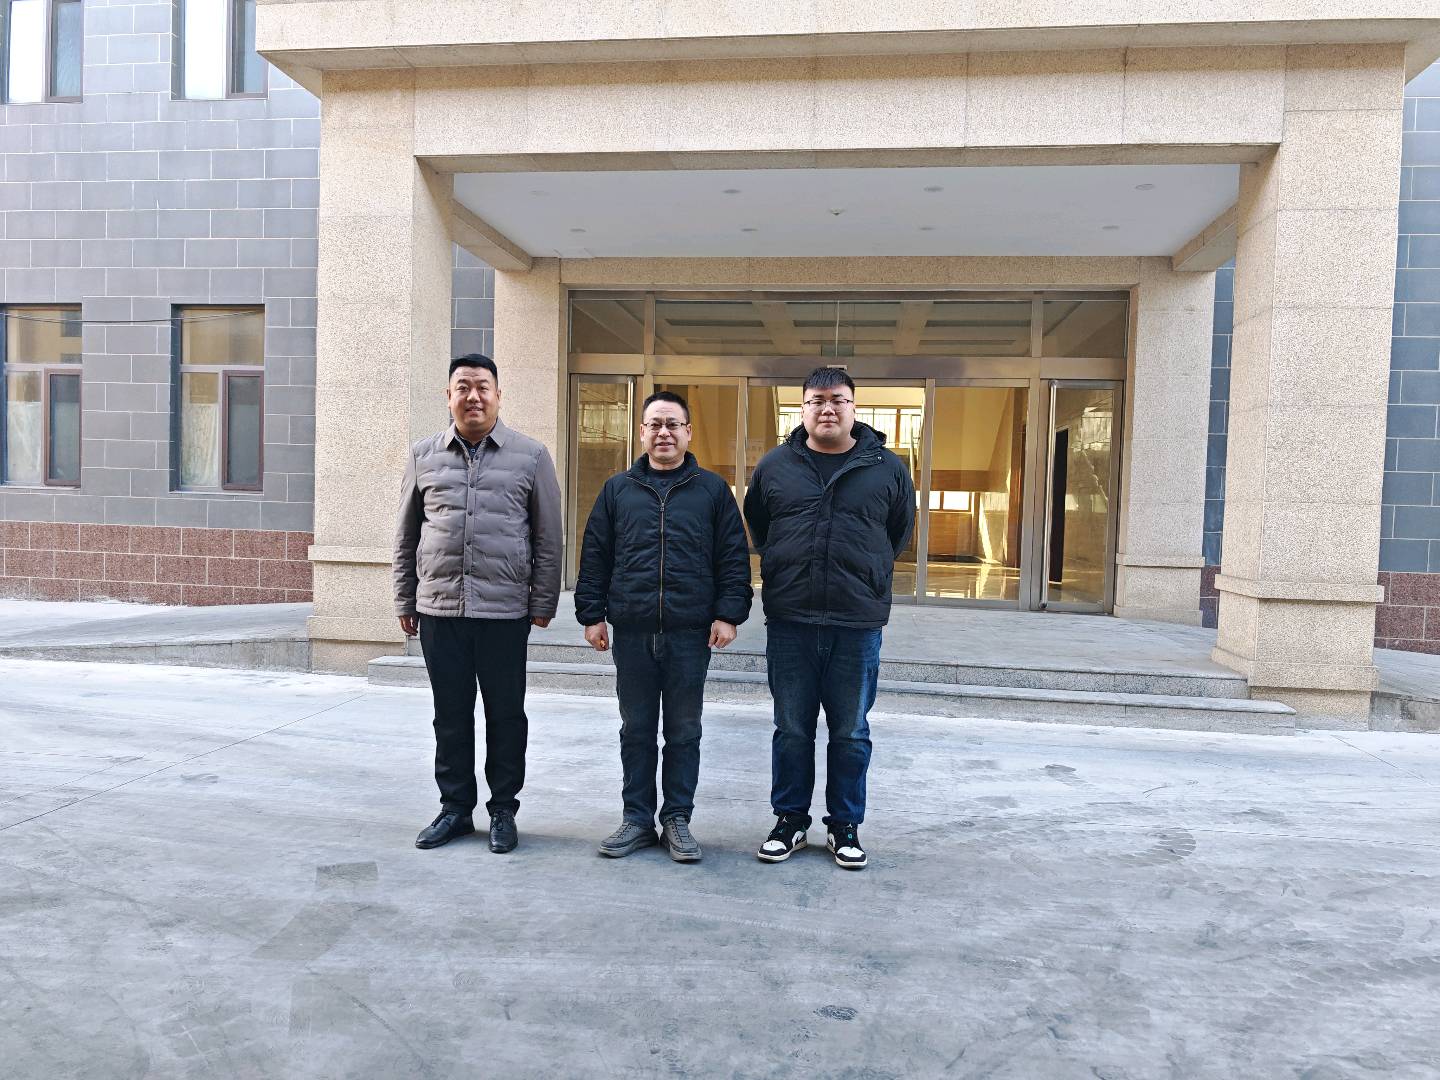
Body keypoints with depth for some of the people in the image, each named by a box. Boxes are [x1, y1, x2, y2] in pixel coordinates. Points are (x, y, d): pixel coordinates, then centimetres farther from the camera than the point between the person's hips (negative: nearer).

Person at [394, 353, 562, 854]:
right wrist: (405, 602, 11)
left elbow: (548, 537, 2)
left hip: (504, 611, -2)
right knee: (451, 714, 11)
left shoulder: (531, 456, 1)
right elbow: (406, 537, 13)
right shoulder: (423, 456, 8)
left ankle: (503, 809, 22)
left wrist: (543, 602, -1)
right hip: (438, 609, 2)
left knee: (505, 714, 7)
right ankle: (455, 807, 26)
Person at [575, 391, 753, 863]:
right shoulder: (618, 489, 10)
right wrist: (592, 614, 4)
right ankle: (638, 819, 22)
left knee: (684, 732, 8)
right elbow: (594, 556, 9)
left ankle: (677, 819, 21)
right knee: (636, 730, 10)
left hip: (690, 633, -1)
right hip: (631, 632, 2)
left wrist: (728, 614, -4)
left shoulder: (713, 490, 6)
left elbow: (734, 557, 3)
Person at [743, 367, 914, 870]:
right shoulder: (774, 465, 4)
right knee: (791, 730, 11)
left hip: (858, 623, 0)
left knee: (851, 733, 10)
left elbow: (898, 532, 16)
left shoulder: (887, 468, 3)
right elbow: (757, 526, 19)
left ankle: (845, 825, 26)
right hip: (789, 621, 1)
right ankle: (790, 820, 26)